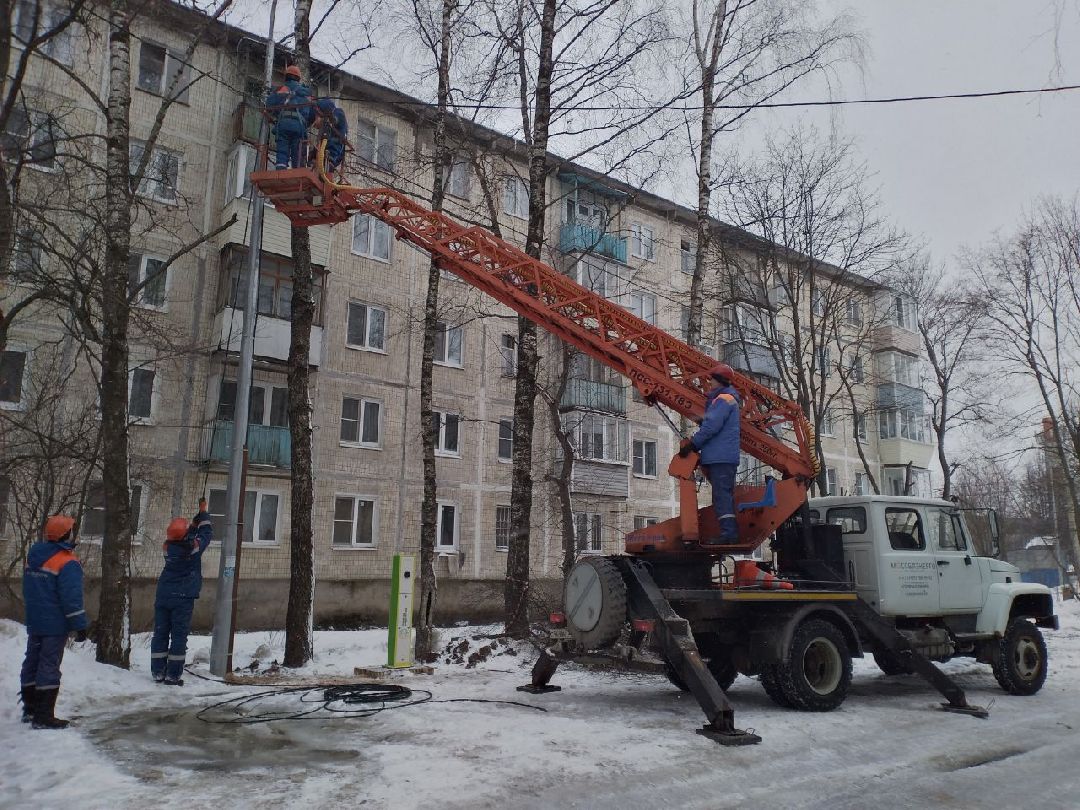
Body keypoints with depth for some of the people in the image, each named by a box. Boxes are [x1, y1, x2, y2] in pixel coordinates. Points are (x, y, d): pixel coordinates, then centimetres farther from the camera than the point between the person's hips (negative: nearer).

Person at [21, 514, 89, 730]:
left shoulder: (33, 557, 9)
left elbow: (28, 591, 19)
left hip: (34, 623, 8)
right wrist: (80, 625, -16)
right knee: (49, 666, -5)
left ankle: (30, 709, 27)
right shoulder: (67, 563, -18)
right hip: (55, 625, -8)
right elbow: (72, 598, -21)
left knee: (32, 663, 16)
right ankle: (44, 716, -3)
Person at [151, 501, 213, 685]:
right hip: (183, 598, -4)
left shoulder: (167, 547, -3)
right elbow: (207, 533, 6)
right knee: (179, 636, 1)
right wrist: (203, 512, 17)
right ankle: (173, 675, 2)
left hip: (163, 596, 4)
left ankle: (158, 672, 14)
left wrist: (196, 519, 23)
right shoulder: (194, 547, -12)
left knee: (160, 634, 10)